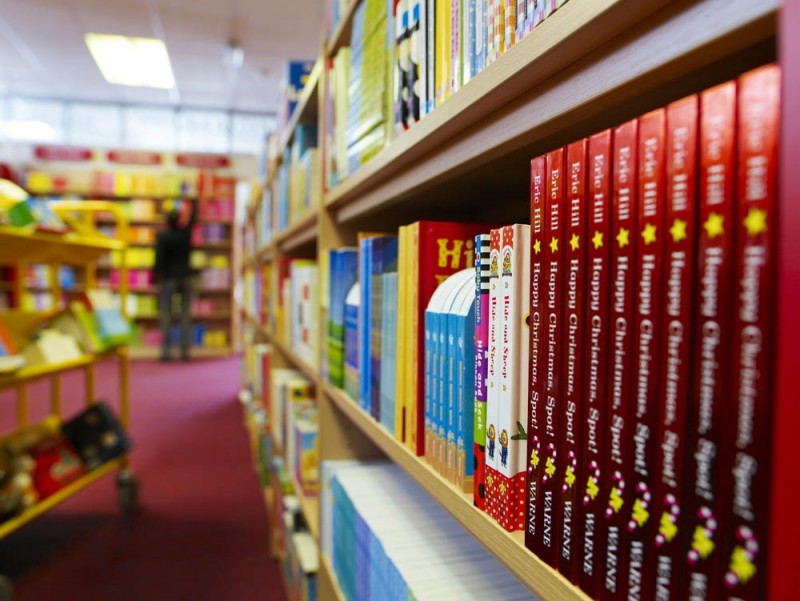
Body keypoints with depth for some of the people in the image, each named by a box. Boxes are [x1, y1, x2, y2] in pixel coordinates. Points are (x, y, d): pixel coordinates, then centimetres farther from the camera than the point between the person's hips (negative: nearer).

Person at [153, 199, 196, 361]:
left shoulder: (162, 236, -7)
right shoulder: (186, 233, 1)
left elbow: (159, 258, -10)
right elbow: (192, 218, 19)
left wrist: (156, 277, -4)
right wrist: (192, 202, 34)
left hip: (169, 279, -2)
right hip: (186, 278, 3)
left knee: (166, 317, 1)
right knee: (186, 316, 5)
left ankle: (166, 351, -1)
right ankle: (184, 351, 5)